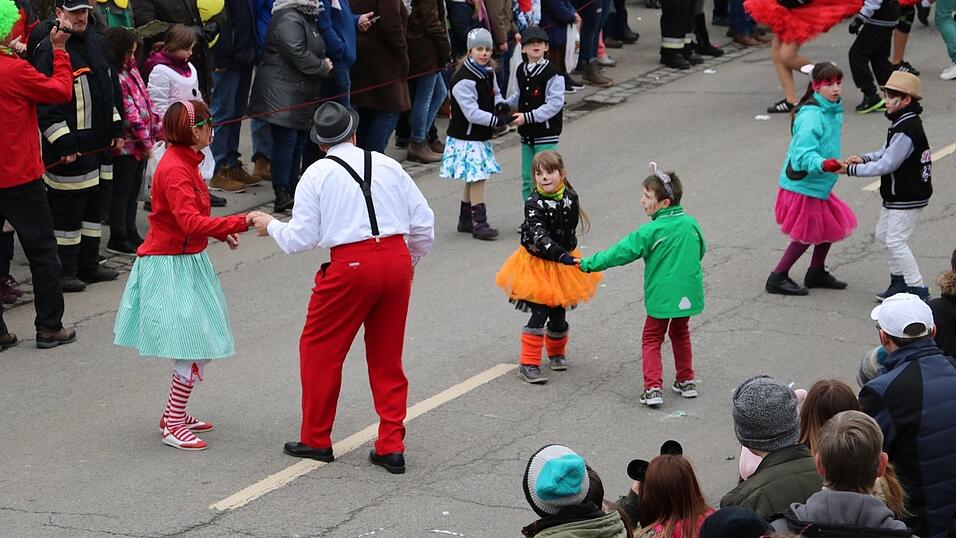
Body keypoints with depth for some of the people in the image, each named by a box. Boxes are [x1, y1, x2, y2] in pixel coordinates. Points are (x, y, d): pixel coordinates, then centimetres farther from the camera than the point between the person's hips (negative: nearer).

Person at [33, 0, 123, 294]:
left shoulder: (96, 43, 12)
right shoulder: (49, 49, -15)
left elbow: (111, 87, 22)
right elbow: (45, 104, -17)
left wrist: (117, 129, 19)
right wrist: (63, 144, -20)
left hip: (99, 144, 9)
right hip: (70, 147, -8)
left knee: (94, 205, 16)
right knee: (67, 209, -3)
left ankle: (89, 265, 26)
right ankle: (64, 272, 5)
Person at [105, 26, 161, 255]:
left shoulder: (131, 70, 9)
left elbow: (146, 101, 14)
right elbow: (129, 112, -20)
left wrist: (159, 130, 12)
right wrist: (146, 140, -16)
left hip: (141, 145, 9)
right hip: (126, 144, -9)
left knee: (133, 191, 17)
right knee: (121, 192, 1)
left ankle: (130, 233, 28)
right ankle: (117, 239, 10)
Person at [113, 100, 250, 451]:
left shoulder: (184, 162, 10)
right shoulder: (174, 170, -21)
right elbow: (191, 223, -32)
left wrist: (221, 232, 15)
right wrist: (242, 222, -32)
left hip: (186, 262, 10)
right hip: (170, 267, -10)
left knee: (200, 346, 14)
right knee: (194, 350, -10)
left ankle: (174, 414, 26)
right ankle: (173, 426, -3)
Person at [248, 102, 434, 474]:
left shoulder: (318, 174, 0)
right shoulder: (388, 166, 10)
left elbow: (300, 238, -1)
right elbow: (424, 223, 10)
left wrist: (270, 225, 19)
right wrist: (409, 262, 27)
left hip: (351, 266, -4)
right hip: (396, 260, 4)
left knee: (320, 348, 13)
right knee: (386, 355, 15)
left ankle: (316, 440, 21)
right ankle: (392, 447, 15)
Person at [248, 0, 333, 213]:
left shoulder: (305, 18, 18)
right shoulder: (289, 20, -16)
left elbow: (314, 52, 29)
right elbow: (298, 55, -23)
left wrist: (323, 64, 9)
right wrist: (323, 67, -9)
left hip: (301, 95, 11)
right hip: (283, 93, -11)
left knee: (299, 142, 13)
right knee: (285, 141, -11)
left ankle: (292, 190, 20)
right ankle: (282, 196, -12)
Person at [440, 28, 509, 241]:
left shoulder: (488, 73, 6)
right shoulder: (464, 79, -21)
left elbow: (495, 93, 23)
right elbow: (472, 113, -24)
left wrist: (500, 104, -1)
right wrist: (499, 120, -25)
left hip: (481, 136, 9)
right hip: (466, 138, -9)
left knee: (473, 179, 14)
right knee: (477, 177, -10)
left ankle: (465, 220, 24)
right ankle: (478, 223, -7)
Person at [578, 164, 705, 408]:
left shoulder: (651, 231, -18)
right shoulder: (690, 223, -1)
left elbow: (622, 252, -16)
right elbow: (700, 251, 15)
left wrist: (589, 263, -8)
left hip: (661, 295, -5)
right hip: (689, 293, 5)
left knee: (652, 340, 7)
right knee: (680, 333, 26)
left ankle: (653, 388, -4)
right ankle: (686, 381, 28)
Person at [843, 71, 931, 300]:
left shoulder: (906, 130, -25)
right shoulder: (903, 123, 8)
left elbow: (887, 165, -25)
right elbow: (889, 152, 16)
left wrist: (853, 170, -20)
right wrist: (865, 158, -1)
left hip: (907, 199, -11)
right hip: (896, 196, 11)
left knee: (896, 241, -10)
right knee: (883, 235, 18)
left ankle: (918, 290, -6)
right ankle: (899, 282, 28)